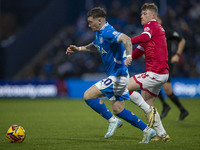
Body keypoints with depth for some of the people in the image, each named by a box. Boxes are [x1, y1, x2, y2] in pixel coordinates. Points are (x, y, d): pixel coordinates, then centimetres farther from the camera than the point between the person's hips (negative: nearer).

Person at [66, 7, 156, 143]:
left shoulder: (108, 33, -20)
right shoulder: (99, 33, 12)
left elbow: (126, 39, -38)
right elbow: (95, 46, 35)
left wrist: (129, 55, -53)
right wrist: (79, 49, 25)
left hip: (117, 76, -10)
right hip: (117, 76, 10)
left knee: (88, 96, -11)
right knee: (118, 110, 12)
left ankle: (112, 121, -4)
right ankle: (147, 130, 16)